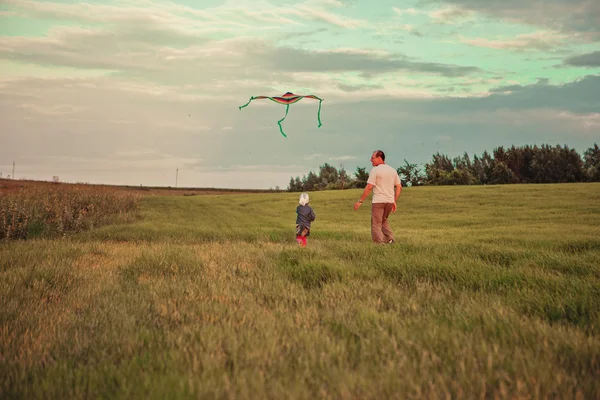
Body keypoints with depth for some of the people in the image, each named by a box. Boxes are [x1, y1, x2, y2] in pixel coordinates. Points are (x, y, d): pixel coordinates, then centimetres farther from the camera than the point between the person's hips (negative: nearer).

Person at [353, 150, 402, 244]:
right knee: (384, 221, 25)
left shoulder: (375, 170, -9)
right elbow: (399, 187, 12)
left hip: (378, 201, -7)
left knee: (376, 225, 0)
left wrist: (360, 201, -11)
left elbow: (369, 187, -14)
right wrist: (394, 201, 18)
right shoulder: (393, 170, 11)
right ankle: (390, 239, 13)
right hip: (390, 201, 7)